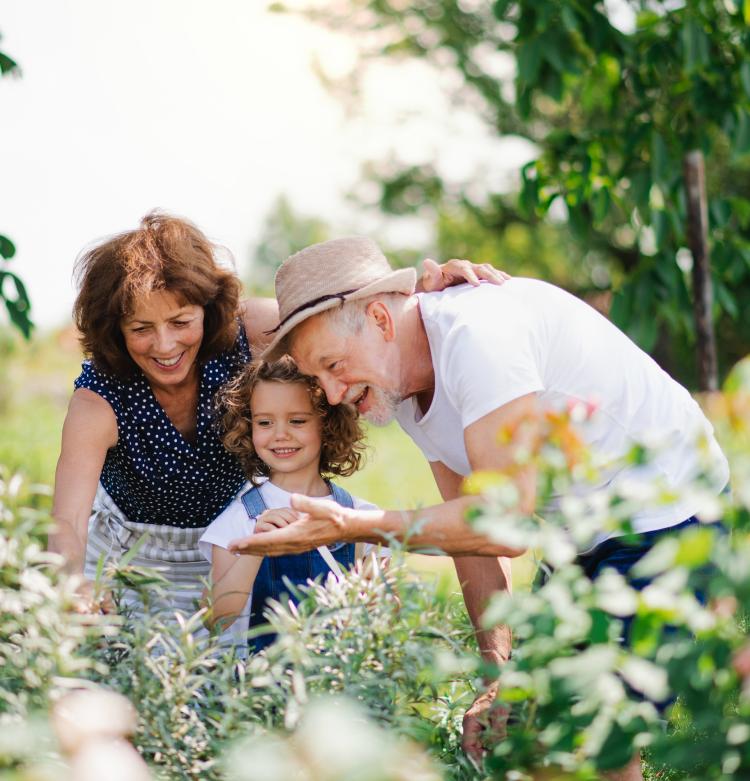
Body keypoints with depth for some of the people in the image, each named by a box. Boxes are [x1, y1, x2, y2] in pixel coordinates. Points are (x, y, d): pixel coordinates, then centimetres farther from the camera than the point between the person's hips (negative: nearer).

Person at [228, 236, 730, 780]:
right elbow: (468, 525, 6)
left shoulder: (476, 333, -26)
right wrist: (500, 671, 0)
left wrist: (352, 527, -29)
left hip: (667, 518, -9)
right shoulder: (402, 385, 3)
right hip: (583, 540, 9)